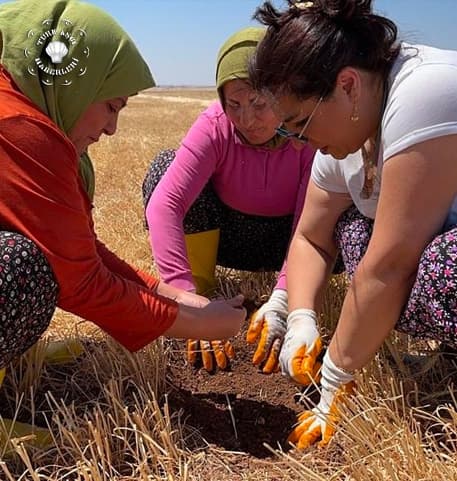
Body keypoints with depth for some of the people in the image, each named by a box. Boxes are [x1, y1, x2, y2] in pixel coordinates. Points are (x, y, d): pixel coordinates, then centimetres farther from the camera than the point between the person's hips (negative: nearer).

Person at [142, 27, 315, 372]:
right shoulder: (215, 126, -25)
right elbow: (164, 205, -38)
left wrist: (282, 301, -45)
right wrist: (189, 300, -48)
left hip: (283, 239, 0)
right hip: (222, 236, 0)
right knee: (166, 165, -27)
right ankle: (202, 287, -15)